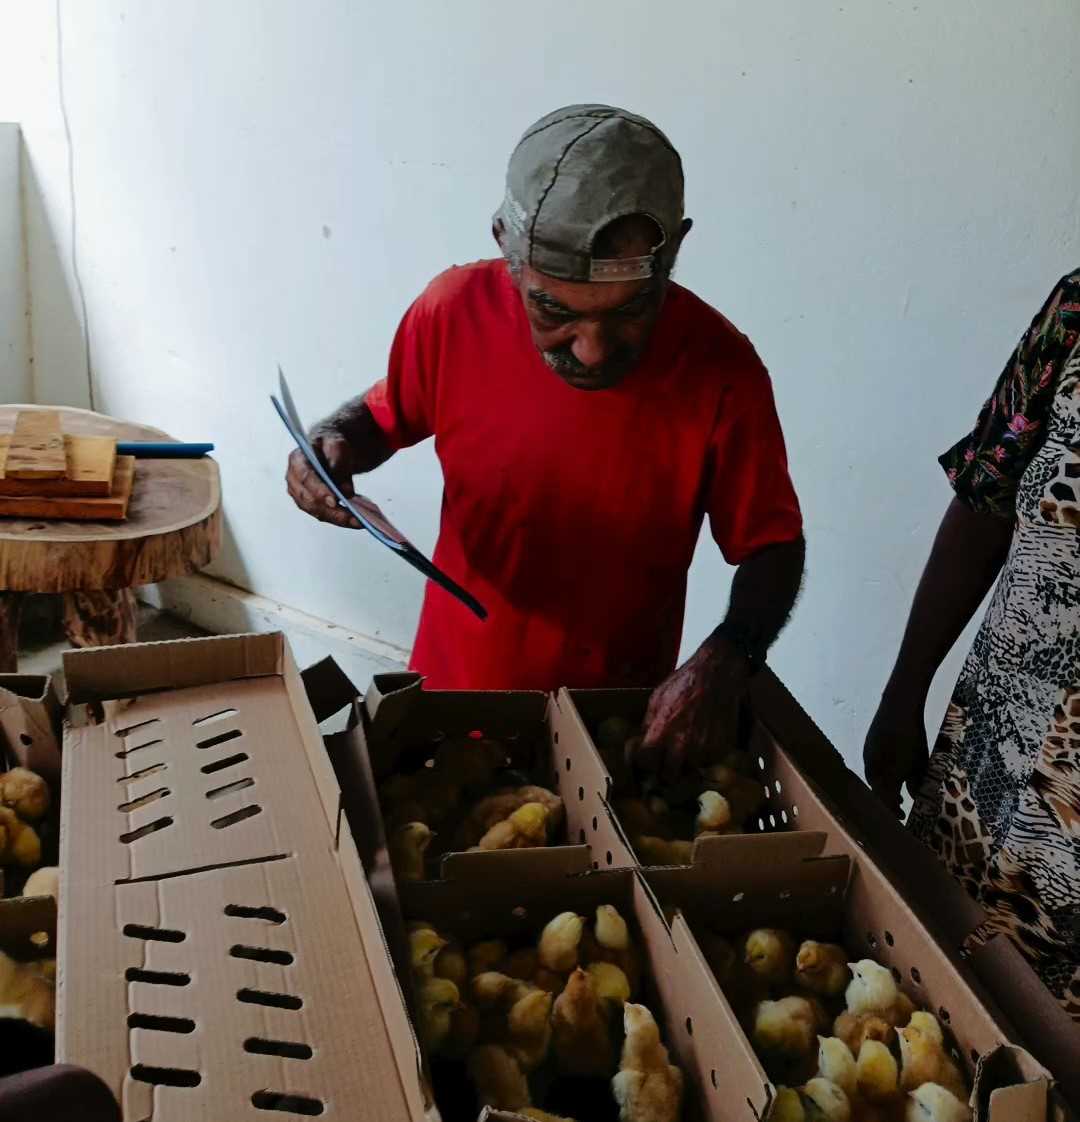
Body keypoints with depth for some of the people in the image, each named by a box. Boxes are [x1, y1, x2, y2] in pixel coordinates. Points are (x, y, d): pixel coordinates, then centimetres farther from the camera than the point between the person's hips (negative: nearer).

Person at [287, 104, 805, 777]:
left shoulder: (721, 370, -24)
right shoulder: (457, 312, -20)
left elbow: (773, 547, -12)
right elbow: (388, 413, 1)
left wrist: (726, 660, -30)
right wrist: (337, 443, -21)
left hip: (625, 721, -1)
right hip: (454, 695, 2)